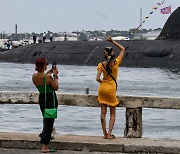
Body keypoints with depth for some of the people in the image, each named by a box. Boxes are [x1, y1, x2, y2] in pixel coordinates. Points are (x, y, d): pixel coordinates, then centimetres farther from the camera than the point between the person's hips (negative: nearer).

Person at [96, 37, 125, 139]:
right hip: (111, 89, -2)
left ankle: (105, 134, 9)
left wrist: (102, 82, 10)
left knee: (103, 112, 9)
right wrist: (113, 42, 5)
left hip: (102, 88, 2)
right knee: (113, 113, 8)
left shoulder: (101, 65, -5)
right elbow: (123, 49, 6)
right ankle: (109, 134, -1)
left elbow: (98, 79, -12)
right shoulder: (116, 62, -7)